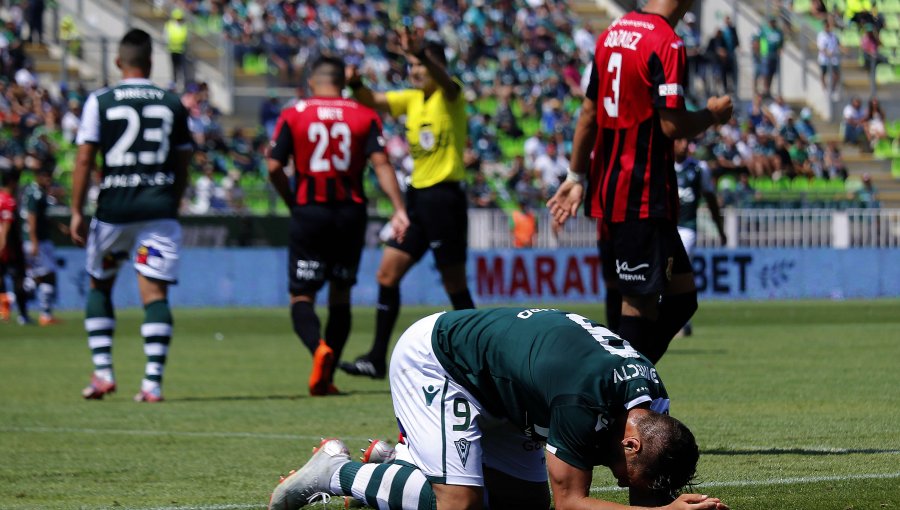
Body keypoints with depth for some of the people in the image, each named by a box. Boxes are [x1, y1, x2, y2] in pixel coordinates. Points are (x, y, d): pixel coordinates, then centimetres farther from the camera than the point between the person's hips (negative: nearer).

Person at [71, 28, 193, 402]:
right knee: (154, 292, -2)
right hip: (159, 208, 1)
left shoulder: (100, 102, 0)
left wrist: (77, 212, 0)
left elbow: (84, 159, -3)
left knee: (99, 286, 17)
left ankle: (102, 371, 8)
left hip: (114, 207, -1)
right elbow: (182, 165, 11)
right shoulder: (173, 104, 7)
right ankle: (153, 381, -12)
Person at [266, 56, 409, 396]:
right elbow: (381, 163, -8)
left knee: (301, 295, 3)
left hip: (308, 212, -2)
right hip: (351, 213, 2)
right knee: (341, 294, 15)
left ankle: (318, 347, -28)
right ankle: (326, 378, 11)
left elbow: (274, 167, -4)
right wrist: (399, 210, -12)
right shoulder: (365, 117, 4)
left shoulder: (293, 116, 1)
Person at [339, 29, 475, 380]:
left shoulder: (451, 95, -8)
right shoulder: (412, 100, 13)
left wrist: (421, 52, -51)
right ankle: (377, 359, 3)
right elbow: (372, 101, 7)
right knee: (388, 272, 1)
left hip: (445, 196, -7)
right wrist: (356, 84, -17)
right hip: (417, 195, 7)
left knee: (454, 283, -2)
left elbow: (444, 81, -31)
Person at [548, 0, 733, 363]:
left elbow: (589, 113, 16)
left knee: (680, 294, 13)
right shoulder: (666, 44, -15)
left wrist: (576, 177, 21)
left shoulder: (612, 34, 11)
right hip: (645, 195, -9)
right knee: (640, 303, -6)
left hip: (608, 187, 9)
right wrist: (713, 115, -1)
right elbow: (672, 125, -20)